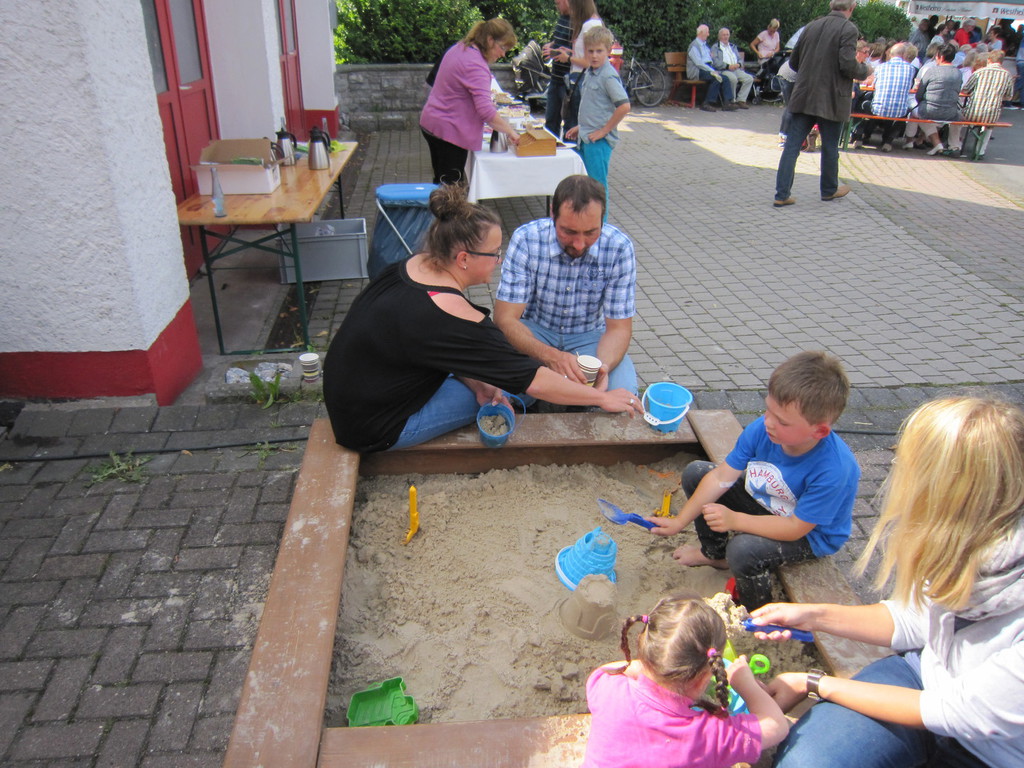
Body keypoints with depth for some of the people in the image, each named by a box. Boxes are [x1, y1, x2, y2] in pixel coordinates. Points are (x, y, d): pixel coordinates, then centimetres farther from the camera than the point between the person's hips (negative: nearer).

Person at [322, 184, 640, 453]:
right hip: (376, 430, -8)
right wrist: (601, 397, -13)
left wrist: (475, 382, -6)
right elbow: (531, 380, -23)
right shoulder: (450, 316, -30)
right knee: (501, 392, -1)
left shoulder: (416, 266, -4)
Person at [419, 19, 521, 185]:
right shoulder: (476, 65, -22)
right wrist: (510, 131, -24)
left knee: (441, 182, 18)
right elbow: (485, 111, -30)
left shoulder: (460, 48, 8)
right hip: (450, 131, -10)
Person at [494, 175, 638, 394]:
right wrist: (550, 355, -40)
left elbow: (619, 327, -12)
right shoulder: (526, 239, -21)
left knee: (622, 390, -27)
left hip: (590, 335, 1)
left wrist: (602, 367, -35)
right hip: (533, 332, -1)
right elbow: (505, 319, -22)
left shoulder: (619, 248, -18)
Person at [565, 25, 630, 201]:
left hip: (599, 141, -9)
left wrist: (604, 130, -17)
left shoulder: (608, 76, -15)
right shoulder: (589, 73, 12)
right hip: (585, 139, 9)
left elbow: (624, 106, -23)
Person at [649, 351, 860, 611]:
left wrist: (734, 520, -34)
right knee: (695, 473, 0)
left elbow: (795, 528, -30)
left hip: (811, 534, -6)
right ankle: (715, 553, 24)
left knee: (743, 550, -33)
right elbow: (722, 477, -14)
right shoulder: (762, 429, -24)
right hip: (764, 502, 6)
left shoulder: (834, 471, -38)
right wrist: (680, 521, -13)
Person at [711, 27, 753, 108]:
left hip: (736, 69, 6)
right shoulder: (715, 47, 8)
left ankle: (741, 100, -13)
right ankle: (732, 101, -21)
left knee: (749, 78, -17)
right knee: (733, 78, -37)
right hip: (723, 70, -6)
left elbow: (740, 58, 23)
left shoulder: (733, 46, 28)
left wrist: (738, 64, -3)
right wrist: (728, 66, -17)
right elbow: (715, 62, -8)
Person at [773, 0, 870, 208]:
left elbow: (793, 62, 12)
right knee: (830, 147, 11)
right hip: (831, 100, -4)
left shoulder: (811, 26, 8)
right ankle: (829, 190, 27)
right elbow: (848, 65, -18)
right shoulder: (848, 29, -10)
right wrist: (863, 69, 2)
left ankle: (782, 194, -2)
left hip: (803, 97, 4)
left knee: (792, 145, 2)